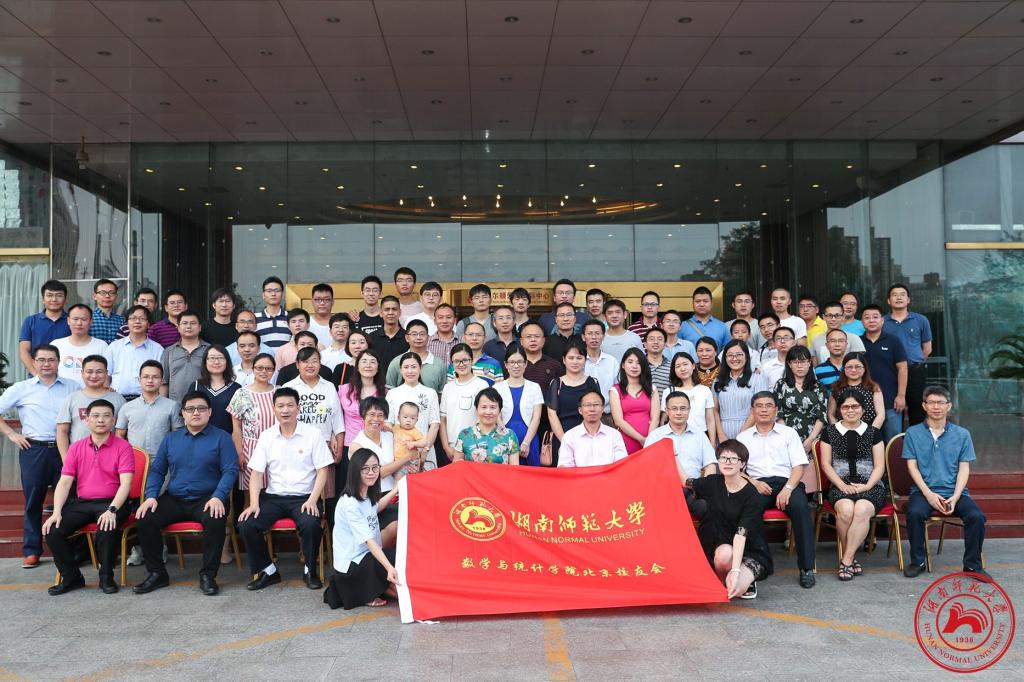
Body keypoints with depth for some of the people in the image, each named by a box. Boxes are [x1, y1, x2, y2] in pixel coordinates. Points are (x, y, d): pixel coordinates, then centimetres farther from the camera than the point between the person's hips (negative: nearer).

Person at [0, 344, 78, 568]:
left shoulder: (72, 387, 8)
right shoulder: (21, 389, 6)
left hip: (64, 449, 0)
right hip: (34, 450, 0)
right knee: (33, 501, 5)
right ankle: (31, 550, 14)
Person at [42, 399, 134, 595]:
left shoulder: (122, 447, -2)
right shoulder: (76, 448, 10)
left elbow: (126, 483, -12)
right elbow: (64, 482, 4)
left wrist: (111, 510, -26)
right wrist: (57, 512, -11)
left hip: (111, 503, -4)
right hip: (81, 503, 4)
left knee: (107, 529, -33)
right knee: (52, 531, -17)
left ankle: (106, 577, -7)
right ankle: (71, 577, 4)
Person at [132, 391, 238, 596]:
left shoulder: (221, 438, 3)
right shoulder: (171, 439, 16)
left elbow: (230, 470, -6)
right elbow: (156, 470, 14)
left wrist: (218, 497, -21)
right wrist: (151, 496, -4)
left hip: (206, 500, -4)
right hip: (174, 500, 4)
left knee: (216, 521, -34)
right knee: (145, 519, -21)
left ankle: (207, 575, -15)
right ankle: (156, 573, -3)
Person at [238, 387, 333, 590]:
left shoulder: (313, 434, -1)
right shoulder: (266, 436, 6)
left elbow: (323, 470, -3)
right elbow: (256, 473, 4)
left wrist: (312, 500, -15)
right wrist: (254, 504, -10)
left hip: (304, 497, -3)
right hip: (273, 497, 3)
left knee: (311, 525, -32)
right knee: (246, 525, -20)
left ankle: (311, 571, -5)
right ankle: (268, 571, 2)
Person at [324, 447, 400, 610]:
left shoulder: (367, 495, 3)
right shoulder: (350, 504, -23)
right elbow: (369, 540, -30)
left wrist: (396, 490, 23)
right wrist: (389, 568, -38)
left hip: (366, 556, 9)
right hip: (351, 566, -9)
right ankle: (367, 594, 1)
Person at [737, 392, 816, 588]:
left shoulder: (789, 433, 18)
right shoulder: (743, 437, 19)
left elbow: (799, 466, 7)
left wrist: (787, 489, -11)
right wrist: (753, 482, -10)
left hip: (786, 482, 0)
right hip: (757, 485, 0)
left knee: (800, 506, -34)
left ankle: (807, 567, -27)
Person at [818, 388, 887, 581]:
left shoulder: (873, 433, 12)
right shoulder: (830, 432, 12)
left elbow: (879, 466, 8)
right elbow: (826, 464, 7)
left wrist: (866, 486, -9)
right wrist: (843, 485, -8)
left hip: (870, 486, 0)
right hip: (841, 486, 0)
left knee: (862, 509, -34)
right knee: (845, 509, -34)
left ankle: (846, 560, -23)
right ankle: (851, 558, -15)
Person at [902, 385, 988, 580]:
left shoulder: (962, 434, 10)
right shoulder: (913, 433, 7)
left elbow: (964, 469, 5)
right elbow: (912, 466, 1)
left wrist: (955, 497, -10)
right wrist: (929, 494, -12)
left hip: (954, 492, 1)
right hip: (924, 491, -1)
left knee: (976, 516, -25)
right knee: (915, 513, -31)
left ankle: (972, 565, -4)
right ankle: (917, 561, -11)